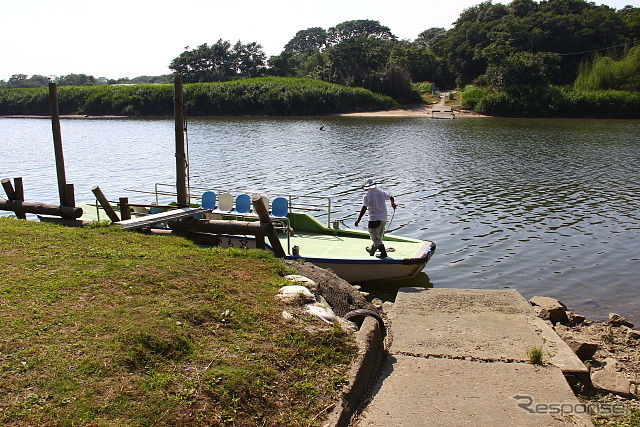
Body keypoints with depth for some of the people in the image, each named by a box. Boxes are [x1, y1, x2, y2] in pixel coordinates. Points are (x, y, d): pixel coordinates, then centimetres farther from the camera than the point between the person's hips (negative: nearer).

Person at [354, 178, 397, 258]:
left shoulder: (367, 196, -12)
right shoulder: (381, 192, 5)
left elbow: (364, 208, -19)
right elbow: (391, 197, 18)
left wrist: (358, 220, -17)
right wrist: (393, 204, 41)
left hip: (374, 220, -7)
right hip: (383, 219, 7)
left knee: (376, 238, 1)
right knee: (378, 237, 20)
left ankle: (384, 253, -2)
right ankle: (372, 250, 37)